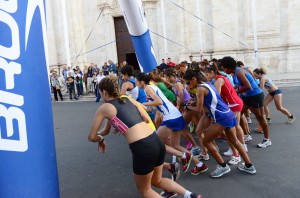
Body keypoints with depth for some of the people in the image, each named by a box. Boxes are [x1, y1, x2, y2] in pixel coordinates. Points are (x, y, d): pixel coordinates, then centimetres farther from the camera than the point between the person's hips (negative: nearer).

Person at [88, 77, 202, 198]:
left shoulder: (104, 109, 3)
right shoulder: (129, 99, 18)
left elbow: (92, 137, 7)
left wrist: (101, 139, 28)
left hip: (143, 148, -7)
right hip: (157, 142, 7)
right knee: (157, 180, 31)